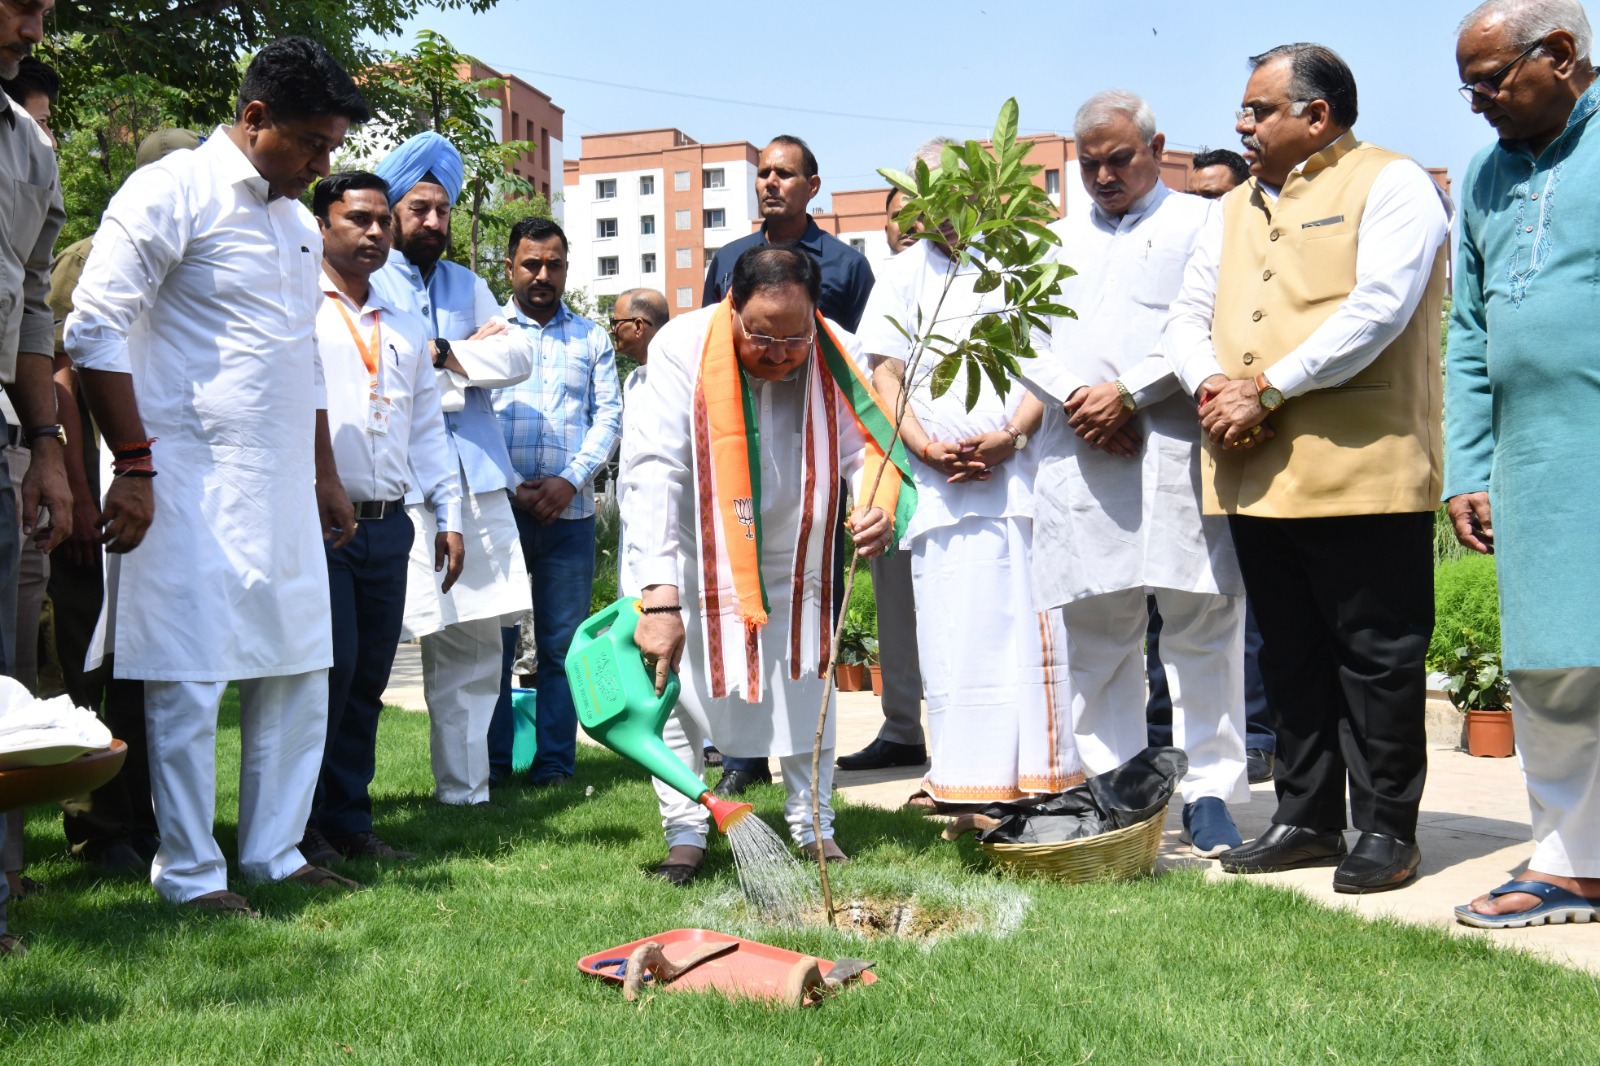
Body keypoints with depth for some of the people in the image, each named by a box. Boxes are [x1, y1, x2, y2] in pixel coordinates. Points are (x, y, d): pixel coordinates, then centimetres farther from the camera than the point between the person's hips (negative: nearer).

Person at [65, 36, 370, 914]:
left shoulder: (299, 223, 18)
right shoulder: (172, 193, -6)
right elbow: (95, 330, -12)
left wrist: (324, 474, 23)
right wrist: (133, 463, -15)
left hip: (280, 488, 8)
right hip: (191, 483, -8)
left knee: (298, 670, 9)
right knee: (190, 677, -3)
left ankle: (274, 852, 20)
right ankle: (188, 873, 7)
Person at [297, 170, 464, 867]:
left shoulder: (408, 330, 22)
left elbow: (429, 429, 24)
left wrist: (448, 515, 17)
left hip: (389, 523, 6)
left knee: (369, 678, 7)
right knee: (329, 667, -9)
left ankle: (349, 821, 16)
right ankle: (299, 824, 3)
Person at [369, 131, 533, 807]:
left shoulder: (468, 286, 23)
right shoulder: (365, 284, 4)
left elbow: (517, 358, 10)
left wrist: (443, 355, -4)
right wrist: (472, 351, -4)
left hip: (474, 482, 6)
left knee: (475, 642, 6)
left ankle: (465, 789, 15)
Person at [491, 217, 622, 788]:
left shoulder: (591, 338, 16)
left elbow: (608, 415, 8)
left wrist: (570, 479, -8)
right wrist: (507, 485, -8)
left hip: (569, 512, 1)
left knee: (561, 645, 0)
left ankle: (554, 764, 5)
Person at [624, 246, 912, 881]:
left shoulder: (837, 355, -19)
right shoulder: (683, 348, -29)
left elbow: (867, 447, -9)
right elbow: (653, 472, -32)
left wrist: (879, 508, -35)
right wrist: (659, 598, -37)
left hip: (790, 556, 3)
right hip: (693, 550, -2)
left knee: (806, 682, 7)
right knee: (673, 680, -5)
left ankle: (813, 827, 23)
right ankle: (685, 835, 10)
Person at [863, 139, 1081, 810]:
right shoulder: (904, 274, 15)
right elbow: (885, 375, 10)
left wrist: (1011, 436, -10)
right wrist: (926, 447, -6)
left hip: (1020, 471, -2)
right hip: (938, 479, 2)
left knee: (1029, 624, -5)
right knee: (950, 627, 0)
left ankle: (1037, 773, 1)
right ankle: (963, 779, 5)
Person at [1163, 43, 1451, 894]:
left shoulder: (1390, 185, -1)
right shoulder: (1236, 207, 21)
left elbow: (1377, 310, -15)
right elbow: (1188, 315, 16)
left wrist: (1266, 390, -16)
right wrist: (1211, 385, -6)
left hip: (1361, 472, -7)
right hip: (1255, 474, 7)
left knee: (1376, 657, -1)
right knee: (1289, 656, 12)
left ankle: (1385, 830, 8)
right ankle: (1305, 818, 22)